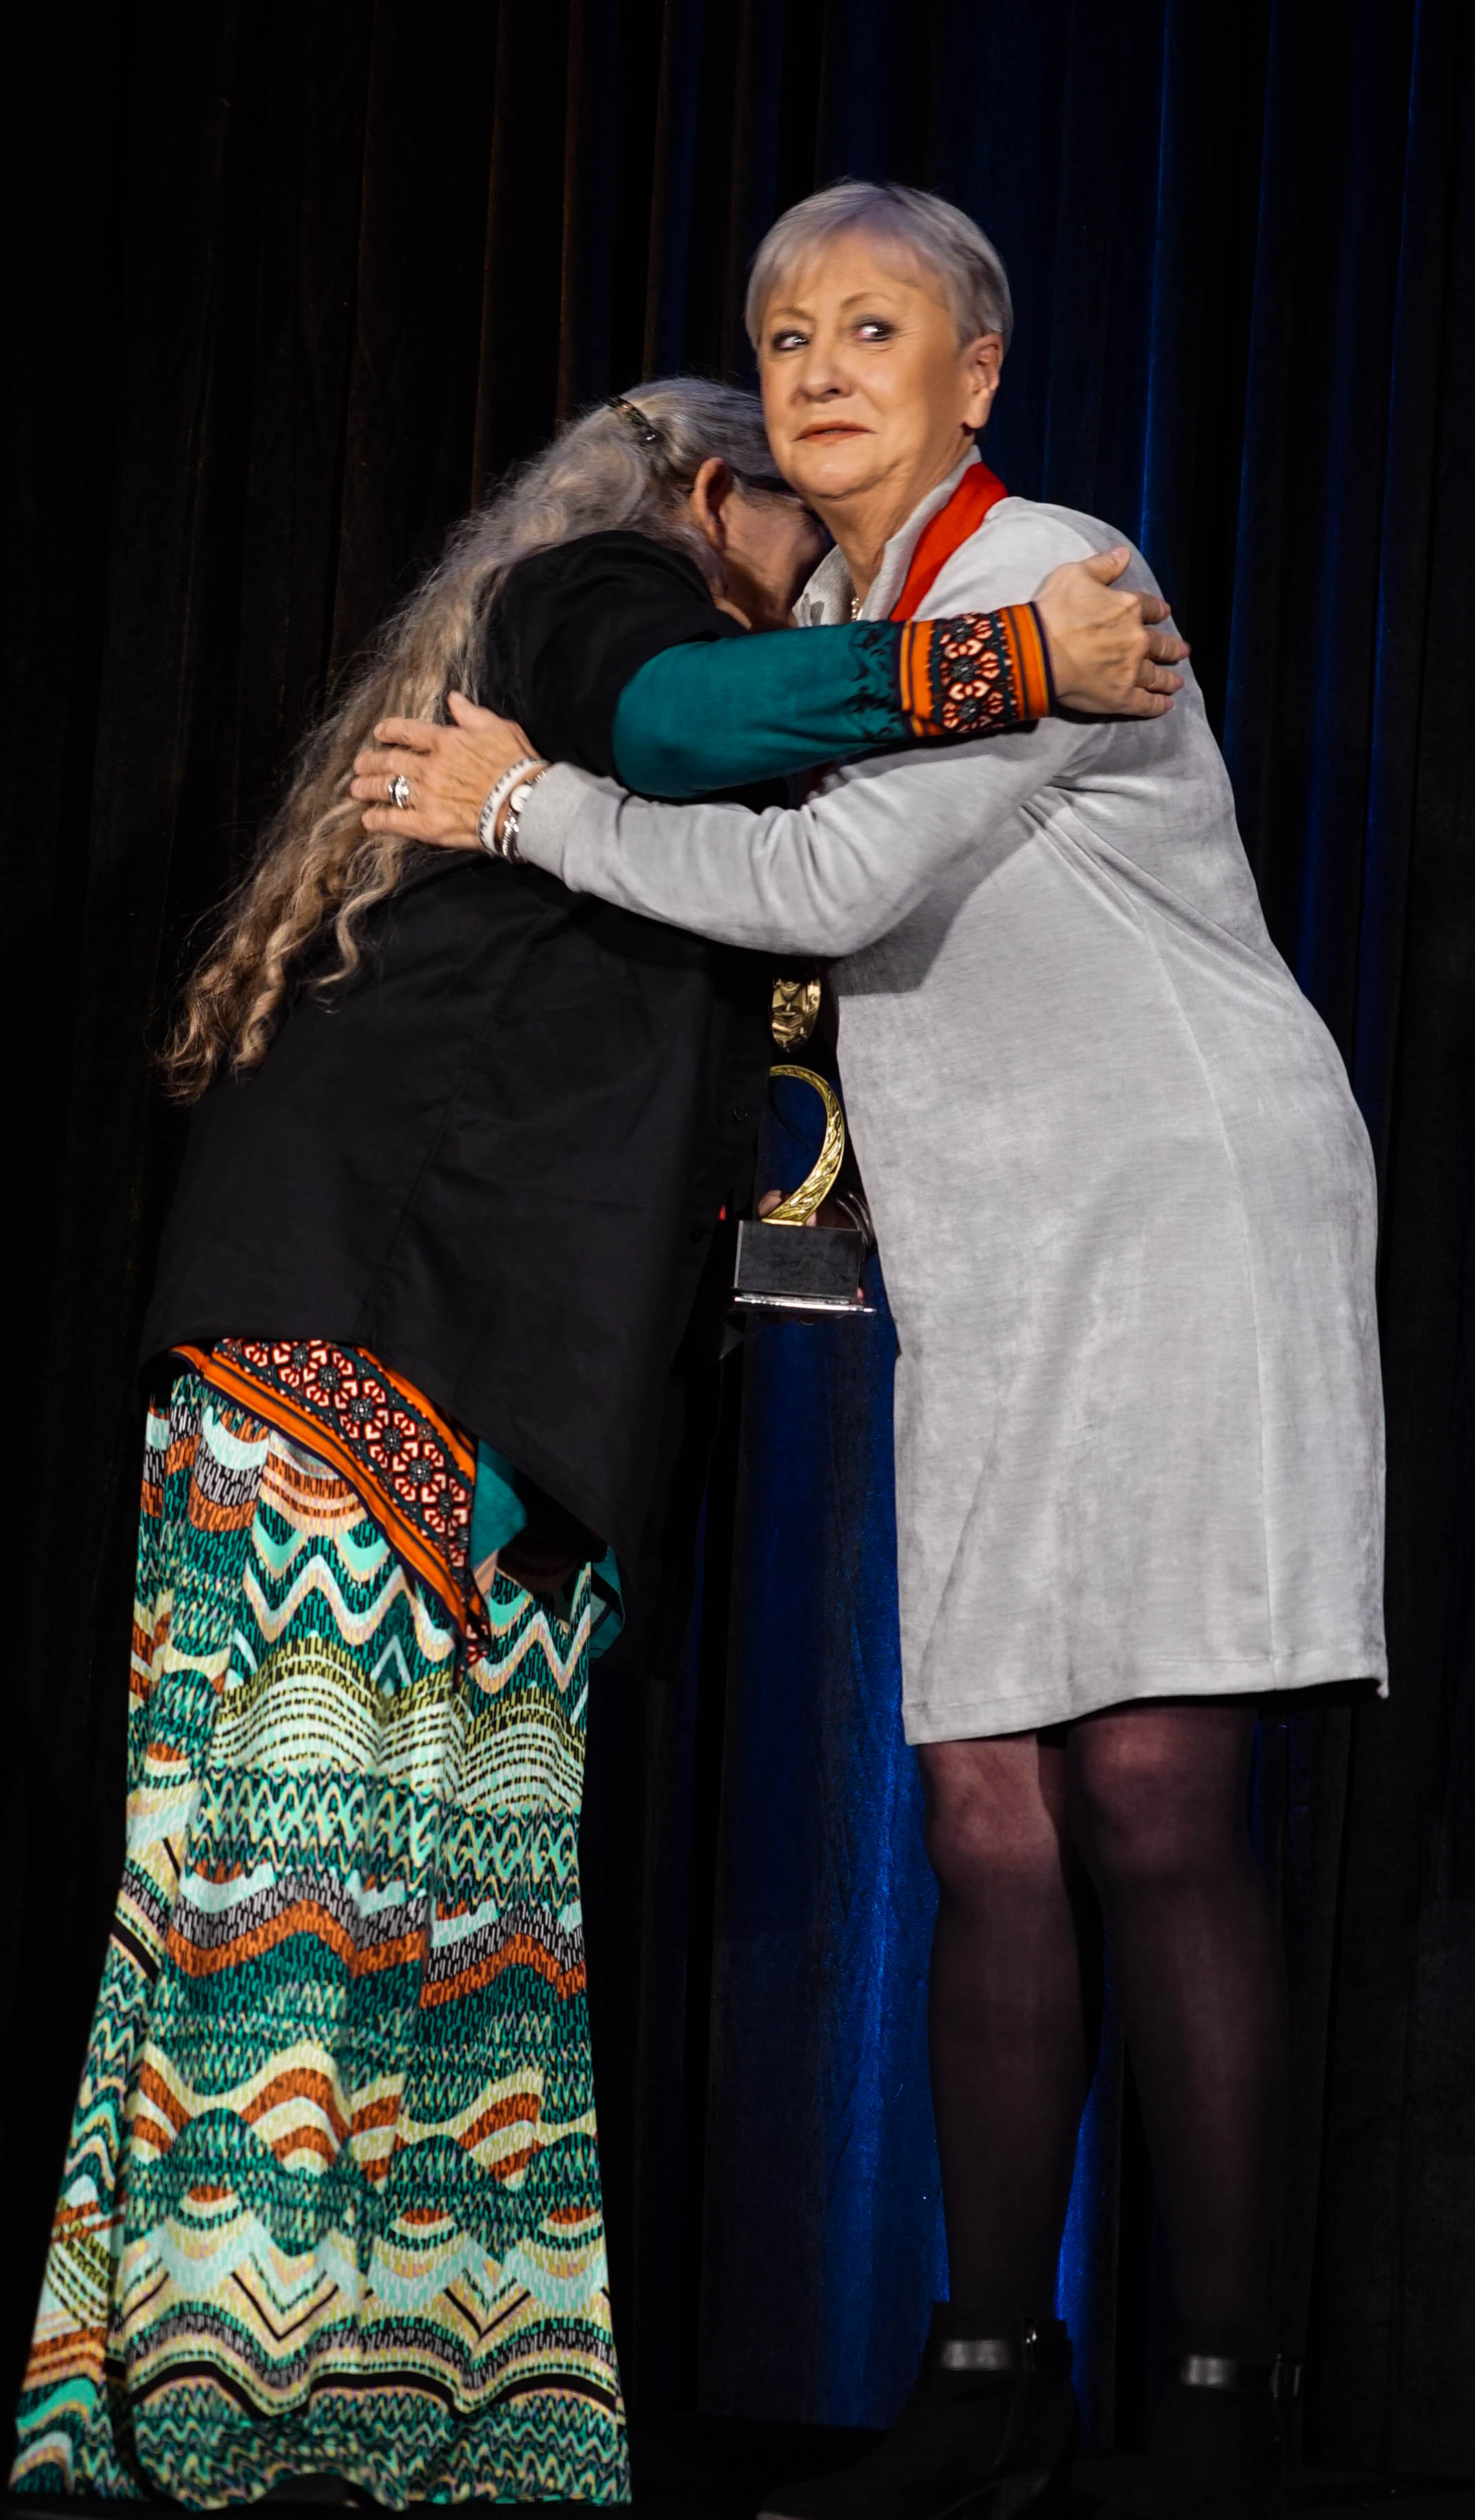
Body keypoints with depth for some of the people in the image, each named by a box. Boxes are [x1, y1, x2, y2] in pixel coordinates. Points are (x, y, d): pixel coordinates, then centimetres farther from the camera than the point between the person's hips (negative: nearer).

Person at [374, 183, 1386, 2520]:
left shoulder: (1052, 580, -8)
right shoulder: (825, 616, 18)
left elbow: (834, 881, -15)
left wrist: (532, 804, -4)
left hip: (1183, 1213, -7)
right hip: (995, 1271, 7)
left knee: (1149, 1804, -13)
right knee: (993, 1824, 1)